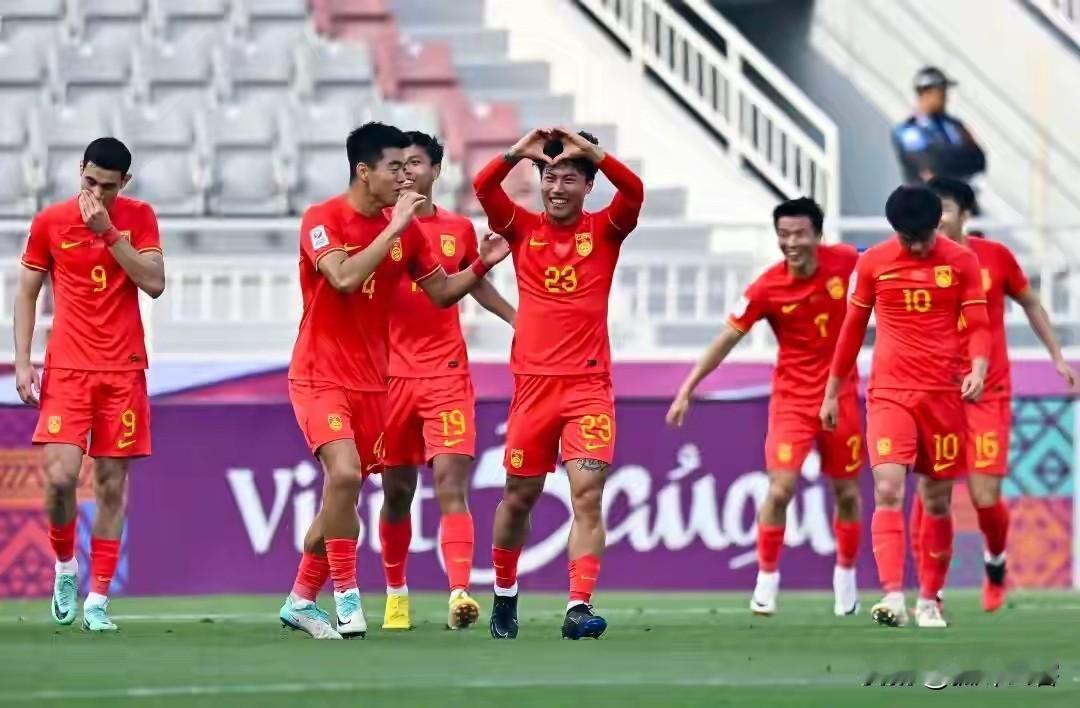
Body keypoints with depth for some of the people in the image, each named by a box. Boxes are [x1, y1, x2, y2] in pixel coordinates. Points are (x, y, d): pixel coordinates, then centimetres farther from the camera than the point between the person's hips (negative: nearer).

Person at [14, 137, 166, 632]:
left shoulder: (138, 218, 3)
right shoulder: (50, 222, 1)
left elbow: (154, 283, -8)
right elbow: (26, 292, 7)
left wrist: (109, 232, -15)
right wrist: (22, 362, -1)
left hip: (123, 369, 1)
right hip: (67, 368, -1)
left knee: (111, 483, 0)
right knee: (60, 475, -15)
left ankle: (97, 600, 5)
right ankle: (65, 566, 12)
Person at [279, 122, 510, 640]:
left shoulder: (406, 228, 6)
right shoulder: (322, 219, -11)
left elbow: (441, 292, 15)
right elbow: (344, 277, -28)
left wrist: (482, 265, -1)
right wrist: (394, 228, -25)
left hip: (371, 382, 6)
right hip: (320, 378, -6)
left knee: (343, 494, 8)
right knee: (344, 474, -25)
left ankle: (300, 601, 22)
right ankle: (346, 597, -14)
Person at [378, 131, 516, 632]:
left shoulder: (459, 229, 9)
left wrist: (516, 319, 20)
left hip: (447, 375, 0)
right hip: (392, 375, 0)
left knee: (450, 483, -13)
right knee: (396, 491, 8)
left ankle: (460, 594, -25)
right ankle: (396, 592, 26)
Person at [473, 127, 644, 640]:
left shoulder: (604, 230, 4)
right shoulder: (523, 228, 7)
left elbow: (635, 193, -15)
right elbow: (482, 188, -9)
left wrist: (593, 153, -27)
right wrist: (518, 153, -24)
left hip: (589, 383, -2)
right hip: (533, 381, 2)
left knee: (588, 493, -15)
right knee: (519, 497, 11)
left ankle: (579, 607, -21)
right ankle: (504, 594, 31)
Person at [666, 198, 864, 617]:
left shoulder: (845, 262, -10)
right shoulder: (767, 289, -15)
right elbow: (727, 339, -8)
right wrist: (687, 390, -9)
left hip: (841, 396, 2)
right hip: (792, 398, -2)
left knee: (846, 492, 9)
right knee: (780, 489, -13)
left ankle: (846, 575, 29)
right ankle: (766, 579, 2)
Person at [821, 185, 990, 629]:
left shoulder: (961, 262, 1)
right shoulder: (873, 263, 4)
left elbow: (979, 325, 0)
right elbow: (853, 327, 12)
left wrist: (978, 368, -20)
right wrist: (832, 392, 15)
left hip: (944, 394, 0)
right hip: (889, 393, 0)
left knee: (938, 501, 6)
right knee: (888, 491, -17)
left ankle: (929, 600, 20)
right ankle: (893, 596, -25)